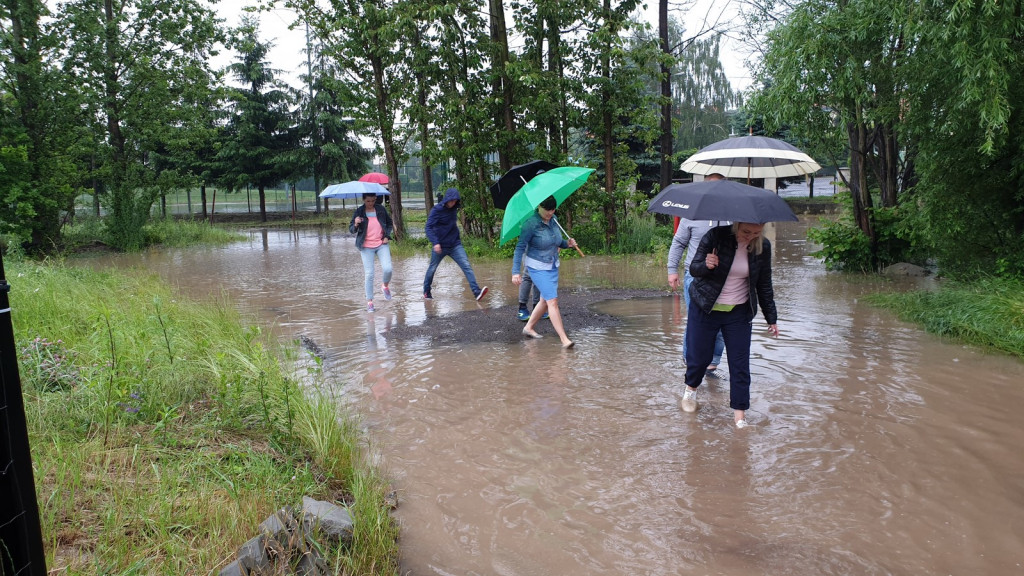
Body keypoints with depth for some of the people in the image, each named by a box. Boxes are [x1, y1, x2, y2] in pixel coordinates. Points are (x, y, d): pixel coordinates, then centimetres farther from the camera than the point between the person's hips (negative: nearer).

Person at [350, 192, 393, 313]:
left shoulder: (381, 210, 4)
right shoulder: (358, 212, -3)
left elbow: (389, 223, 17)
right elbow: (351, 230, -4)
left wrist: (387, 236, 2)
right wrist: (356, 224, -26)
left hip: (381, 244, 2)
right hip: (366, 247, -2)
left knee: (387, 269, -16)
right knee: (369, 274, -4)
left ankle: (385, 286, 18)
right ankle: (369, 301, 7)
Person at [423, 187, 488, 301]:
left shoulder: (454, 209, 5)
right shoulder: (436, 210, -11)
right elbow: (429, 227, -18)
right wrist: (435, 243, -29)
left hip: (455, 245, 4)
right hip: (440, 246, -4)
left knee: (467, 266, -12)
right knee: (432, 269, 12)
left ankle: (476, 291, -20)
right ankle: (426, 292, 32)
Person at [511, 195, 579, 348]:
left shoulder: (553, 220, 1)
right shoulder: (531, 224, -19)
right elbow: (520, 248, -18)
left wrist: (567, 243, -6)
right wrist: (516, 271, -23)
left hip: (552, 265, 8)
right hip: (537, 267, -8)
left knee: (545, 300, 14)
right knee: (552, 300, -13)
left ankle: (528, 328, 32)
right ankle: (564, 339, -14)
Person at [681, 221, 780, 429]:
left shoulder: (762, 247, -6)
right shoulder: (716, 237, -17)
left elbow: (764, 285, 5)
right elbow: (693, 268, -11)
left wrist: (771, 318, 7)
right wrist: (706, 265, -35)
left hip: (739, 313, 2)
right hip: (705, 309, -2)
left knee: (740, 363, 0)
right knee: (699, 356, 7)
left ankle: (739, 413, 10)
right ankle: (690, 388, 38)